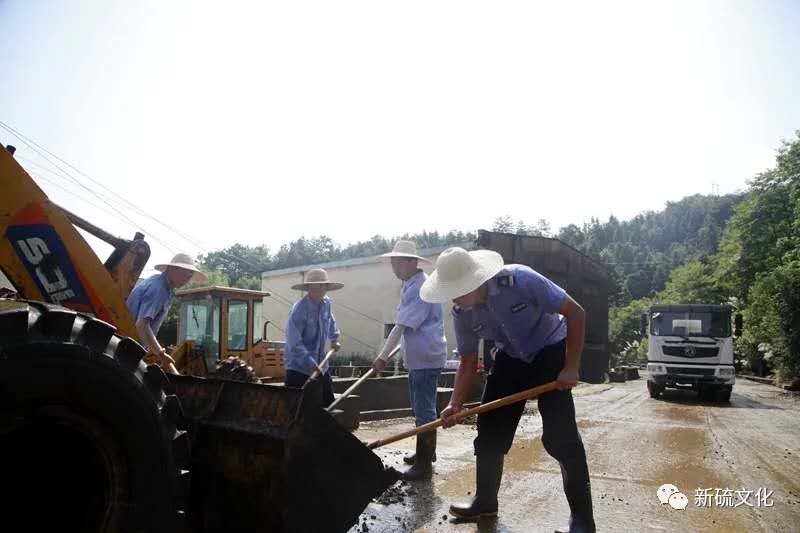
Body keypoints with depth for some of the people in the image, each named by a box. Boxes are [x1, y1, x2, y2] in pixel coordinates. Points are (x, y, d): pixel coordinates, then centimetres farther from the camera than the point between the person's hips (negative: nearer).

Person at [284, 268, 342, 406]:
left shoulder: (326, 303, 2)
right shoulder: (300, 308, -20)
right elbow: (294, 341, -26)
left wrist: (334, 339, 17)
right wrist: (310, 362, -30)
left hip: (321, 365, 7)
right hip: (298, 365, -7)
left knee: (328, 401, 11)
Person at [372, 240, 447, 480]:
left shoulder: (420, 288, -21)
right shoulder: (409, 285, 11)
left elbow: (401, 326, -23)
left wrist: (383, 357, -20)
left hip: (426, 358, -10)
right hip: (418, 357, 10)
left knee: (424, 409, -3)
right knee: (421, 407, 20)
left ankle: (424, 464, 5)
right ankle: (426, 452, 35)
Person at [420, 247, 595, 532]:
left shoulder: (521, 280, -33)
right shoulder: (461, 314, -16)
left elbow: (575, 313, -24)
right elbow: (468, 361, -3)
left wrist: (571, 368, -23)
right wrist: (455, 404, -15)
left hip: (550, 351, -5)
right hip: (510, 358, 5)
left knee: (561, 436, -11)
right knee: (489, 430, 6)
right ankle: (485, 500, 25)